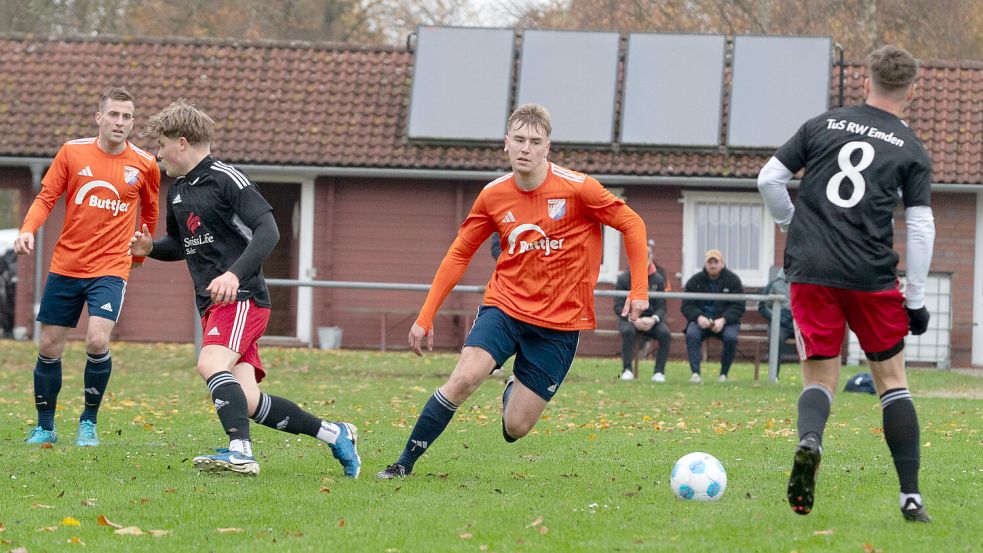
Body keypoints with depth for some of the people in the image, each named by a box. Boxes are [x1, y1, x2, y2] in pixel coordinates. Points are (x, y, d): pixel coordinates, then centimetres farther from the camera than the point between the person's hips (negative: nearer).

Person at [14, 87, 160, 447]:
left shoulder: (144, 165, -1)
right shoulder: (72, 152, -1)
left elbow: (149, 211, 17)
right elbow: (46, 197, 2)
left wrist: (140, 252, 26)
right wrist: (28, 230, -16)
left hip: (110, 269, -2)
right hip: (65, 265, 2)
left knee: (97, 340, -21)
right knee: (48, 347, 5)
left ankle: (89, 422, -1)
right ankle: (45, 427, 23)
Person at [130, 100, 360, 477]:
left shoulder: (225, 179, -9)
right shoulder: (177, 191, 17)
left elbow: (268, 231, -18)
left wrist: (235, 274, -30)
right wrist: (150, 248, 10)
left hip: (242, 298, -8)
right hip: (211, 305, 8)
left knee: (211, 364, -31)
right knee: (247, 402, -1)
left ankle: (240, 452, -39)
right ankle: (334, 434, 12)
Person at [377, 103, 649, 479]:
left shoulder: (577, 188, -13)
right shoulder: (493, 196, -2)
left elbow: (632, 224, -2)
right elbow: (459, 254, 8)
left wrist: (639, 290, -6)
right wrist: (425, 317, 6)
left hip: (559, 321, -2)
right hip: (505, 306, 2)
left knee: (514, 429, -3)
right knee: (464, 378, -25)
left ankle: (514, 392, 35)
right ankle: (405, 463, -12)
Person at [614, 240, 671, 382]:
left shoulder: (658, 280, 6)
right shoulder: (624, 278, 0)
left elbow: (661, 307, 3)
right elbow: (618, 306, -4)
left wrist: (653, 319, -20)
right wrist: (634, 320, -21)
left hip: (650, 319, 2)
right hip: (629, 318, -2)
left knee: (665, 333, -29)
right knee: (628, 331, -37)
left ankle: (659, 372, -21)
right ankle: (627, 370, -27)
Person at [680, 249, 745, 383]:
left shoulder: (733, 280, 2)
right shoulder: (695, 281, 6)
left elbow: (738, 307, -4)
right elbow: (687, 305, 3)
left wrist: (723, 320, -20)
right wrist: (698, 317, -18)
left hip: (725, 320, -1)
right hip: (701, 320, 1)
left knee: (731, 337, -33)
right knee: (691, 334, -31)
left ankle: (724, 374, -16)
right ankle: (695, 373, -30)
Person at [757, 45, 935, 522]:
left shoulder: (822, 125, 9)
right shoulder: (911, 150, 4)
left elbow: (769, 179, 7)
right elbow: (920, 227, -1)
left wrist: (793, 225, 24)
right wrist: (916, 299, 5)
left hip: (810, 270, 1)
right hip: (871, 277, -1)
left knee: (820, 377, 10)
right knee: (892, 379, 11)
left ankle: (809, 440, -25)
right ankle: (911, 496, 7)